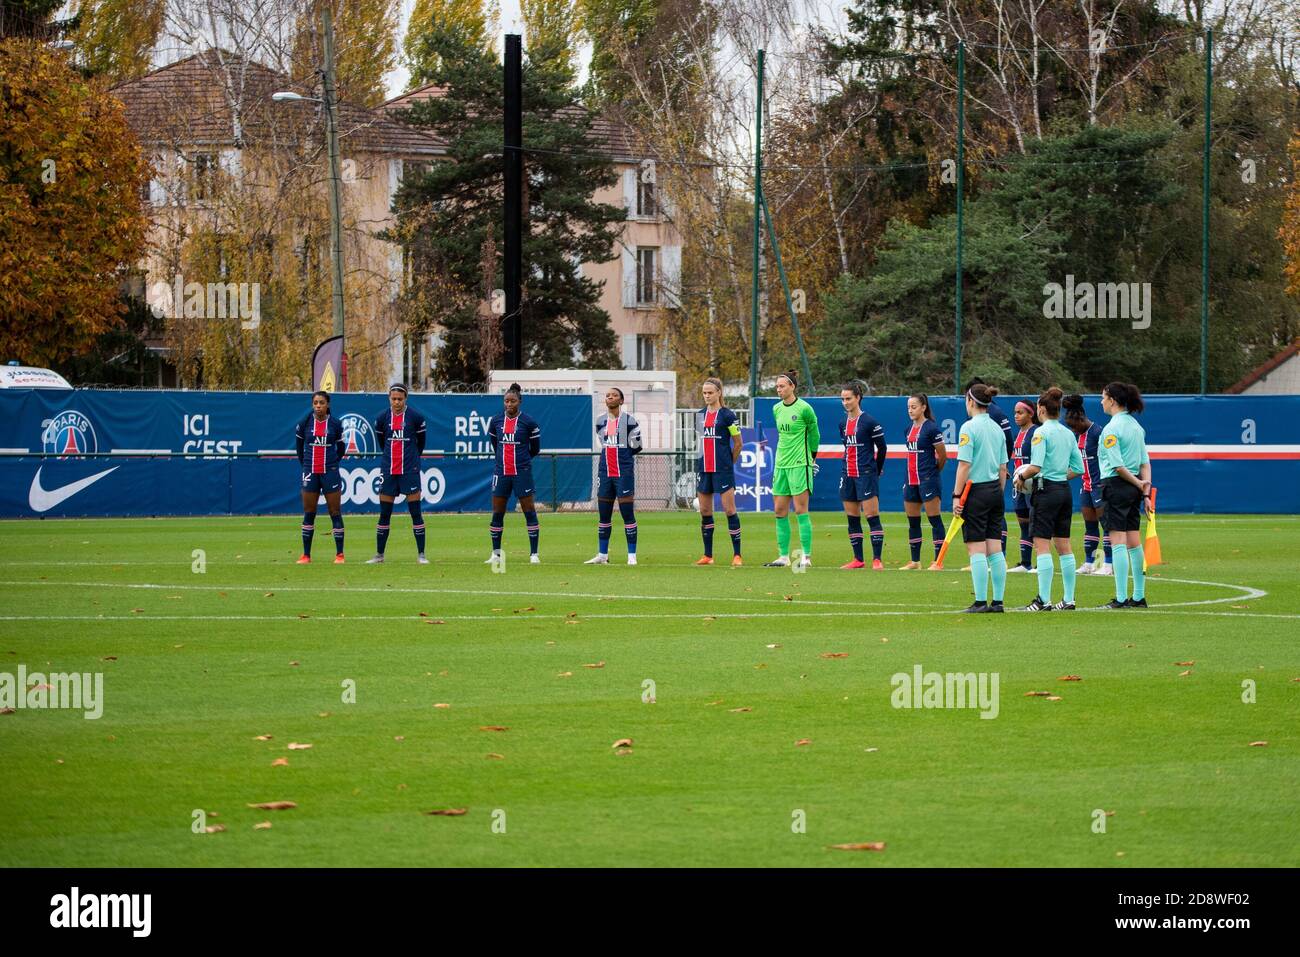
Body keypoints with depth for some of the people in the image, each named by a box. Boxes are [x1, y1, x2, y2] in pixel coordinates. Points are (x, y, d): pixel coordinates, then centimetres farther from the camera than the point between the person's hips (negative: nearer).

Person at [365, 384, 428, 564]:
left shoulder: (415, 417, -4)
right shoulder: (382, 418, 2)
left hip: (409, 469, -2)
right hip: (388, 471, 2)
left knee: (415, 512, -3)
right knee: (384, 514, 5)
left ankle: (421, 554, 2)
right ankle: (379, 555, 13)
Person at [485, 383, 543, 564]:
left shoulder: (528, 422, -6)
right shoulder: (496, 420, 4)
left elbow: (535, 448, 6)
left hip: (522, 472, -4)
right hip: (501, 472, 4)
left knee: (529, 511, -3)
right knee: (497, 513, 5)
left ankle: (534, 554, 1)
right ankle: (496, 554, 14)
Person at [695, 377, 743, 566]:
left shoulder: (727, 415, -7)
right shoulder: (700, 414, 10)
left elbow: (738, 443, -1)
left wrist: (729, 462, 7)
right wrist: (705, 459, 14)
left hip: (723, 469, -6)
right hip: (704, 468, 6)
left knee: (729, 510, -7)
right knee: (704, 511, 7)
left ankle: (737, 555, -4)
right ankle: (708, 555, 14)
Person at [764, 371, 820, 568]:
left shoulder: (804, 409, -9)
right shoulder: (776, 409, 10)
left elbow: (814, 434, 4)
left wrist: (812, 457, 12)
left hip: (799, 464, -7)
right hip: (781, 464, 7)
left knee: (800, 510, -7)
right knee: (780, 511, 5)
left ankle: (806, 557, -4)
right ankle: (784, 557, 10)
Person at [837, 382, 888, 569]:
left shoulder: (869, 422, -8)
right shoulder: (843, 425, 11)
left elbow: (882, 448, -2)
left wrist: (876, 470, 8)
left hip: (866, 475, -7)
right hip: (848, 476, 7)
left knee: (872, 516, -8)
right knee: (852, 518, 7)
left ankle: (877, 559, -8)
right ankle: (858, 559, 13)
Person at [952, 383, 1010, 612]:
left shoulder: (970, 427, -11)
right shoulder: (997, 429, 10)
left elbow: (964, 465, -15)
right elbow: (1003, 467, 13)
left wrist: (957, 495, -12)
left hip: (976, 490, -7)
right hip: (995, 490, 7)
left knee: (976, 549, -4)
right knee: (995, 548, 8)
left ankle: (980, 602, -6)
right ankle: (998, 601, 8)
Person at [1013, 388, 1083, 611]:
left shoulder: (1041, 432, -12)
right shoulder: (1068, 434, 11)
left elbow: (1036, 466, -21)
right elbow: (1078, 469, 14)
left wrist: (1022, 477, -4)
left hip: (1045, 490, -8)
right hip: (1065, 490, 8)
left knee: (1042, 546, -5)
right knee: (1064, 546, 11)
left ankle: (1043, 600, -9)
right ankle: (1069, 599, 12)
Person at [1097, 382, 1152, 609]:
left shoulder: (1111, 429, -14)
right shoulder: (1135, 425, 12)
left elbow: (1117, 465, -17)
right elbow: (1145, 462, 10)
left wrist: (1138, 484, -7)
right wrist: (1145, 488, 7)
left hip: (1117, 486, -8)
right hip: (1134, 489, 8)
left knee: (1117, 542, -7)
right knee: (1134, 542, 11)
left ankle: (1121, 598, -10)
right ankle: (1139, 597, 14)